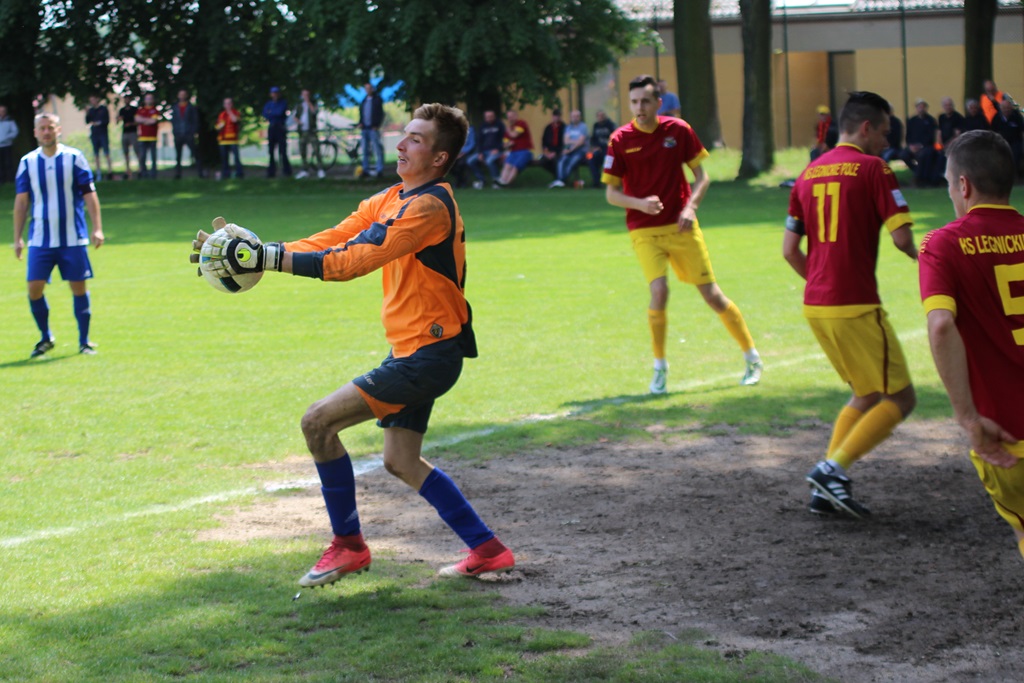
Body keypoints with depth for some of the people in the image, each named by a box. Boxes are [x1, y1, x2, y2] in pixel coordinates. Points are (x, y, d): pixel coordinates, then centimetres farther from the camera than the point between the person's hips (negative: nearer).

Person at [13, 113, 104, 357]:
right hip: (39, 240, 1)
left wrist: (97, 228, -7)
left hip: (73, 239, -1)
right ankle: (45, 338, 16)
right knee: (34, 289, -4)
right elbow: (21, 201, 7)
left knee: (79, 287, 1)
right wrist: (18, 237, 3)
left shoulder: (75, 158, -1)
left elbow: (90, 195, 0)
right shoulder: (27, 162, 4)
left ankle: (84, 341, 13)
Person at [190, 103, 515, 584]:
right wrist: (251, 254, -6)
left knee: (318, 422, -11)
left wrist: (266, 257, -29)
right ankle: (488, 552, 21)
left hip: (429, 354, -10)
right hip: (414, 350, 10)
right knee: (401, 462, 15)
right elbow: (329, 242, 5)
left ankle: (348, 545, 2)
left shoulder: (430, 205, -20)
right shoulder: (388, 200, 11)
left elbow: (353, 260, -27)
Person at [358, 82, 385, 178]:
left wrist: (376, 125, -12)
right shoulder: (364, 101, 18)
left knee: (377, 148, -9)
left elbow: (380, 113, -4)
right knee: (365, 149, 7)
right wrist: (360, 123, 5)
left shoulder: (377, 100, 0)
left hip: (373, 128, -6)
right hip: (365, 128, 6)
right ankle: (365, 169, 11)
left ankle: (379, 169, -10)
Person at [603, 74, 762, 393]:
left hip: (681, 226, 1)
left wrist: (691, 206, -12)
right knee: (659, 292, -21)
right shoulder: (620, 140, -5)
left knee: (711, 294, 3)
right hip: (644, 231, -1)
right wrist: (640, 203, -20)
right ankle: (659, 367, -2)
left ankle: (752, 358, 20)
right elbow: (611, 193, -2)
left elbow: (701, 176, 6)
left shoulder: (679, 130, -2)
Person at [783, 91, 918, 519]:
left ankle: (826, 490, 13)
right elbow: (901, 237, -15)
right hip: (856, 307, -8)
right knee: (900, 398, 2)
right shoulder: (872, 168, -7)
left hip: (815, 306, 8)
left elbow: (789, 250, 14)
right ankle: (833, 469, -9)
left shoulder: (809, 174, 13)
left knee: (866, 395, 21)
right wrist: (919, 256, 7)